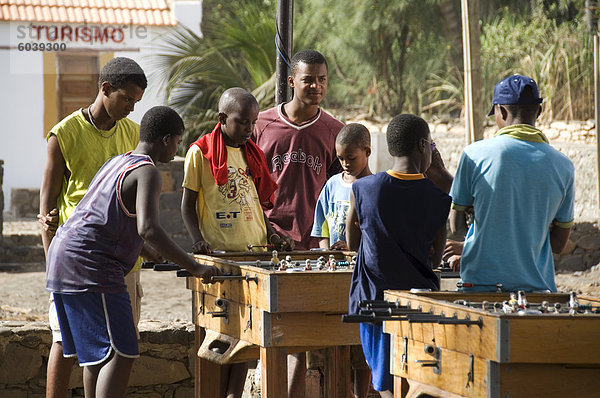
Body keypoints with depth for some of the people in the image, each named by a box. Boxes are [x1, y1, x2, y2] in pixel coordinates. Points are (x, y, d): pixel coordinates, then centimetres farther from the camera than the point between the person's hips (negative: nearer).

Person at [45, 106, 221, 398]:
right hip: (91, 268, -10)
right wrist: (195, 269, -23)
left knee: (96, 353, 15)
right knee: (120, 354, -13)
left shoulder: (117, 162, 20)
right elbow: (148, 229, -25)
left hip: (62, 257, 10)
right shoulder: (147, 172, -10)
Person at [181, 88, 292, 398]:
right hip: (217, 253, -5)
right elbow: (188, 203, 0)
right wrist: (198, 239, -15)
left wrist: (271, 234, 8)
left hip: (254, 251, 5)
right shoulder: (200, 153, -2)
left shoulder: (251, 154, 14)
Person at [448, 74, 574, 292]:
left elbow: (456, 226, 3)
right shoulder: (563, 166, 3)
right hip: (538, 286, 2)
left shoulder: (475, 154, -4)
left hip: (481, 282, -2)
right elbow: (559, 243, 9)